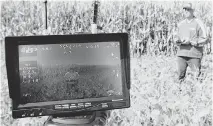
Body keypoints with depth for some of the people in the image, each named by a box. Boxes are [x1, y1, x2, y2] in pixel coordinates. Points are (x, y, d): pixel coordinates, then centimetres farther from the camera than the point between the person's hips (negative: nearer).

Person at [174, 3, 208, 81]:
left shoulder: (198, 23, -1)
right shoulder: (181, 24, 15)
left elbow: (203, 39, -5)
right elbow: (176, 37, 18)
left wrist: (190, 41, -18)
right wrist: (177, 40, -6)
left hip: (194, 55, -4)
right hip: (181, 54, 5)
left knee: (197, 76, -3)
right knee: (180, 76, 5)